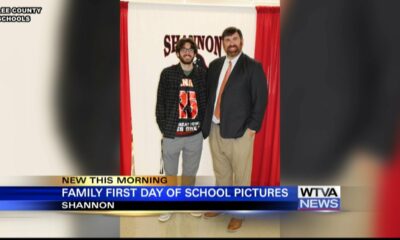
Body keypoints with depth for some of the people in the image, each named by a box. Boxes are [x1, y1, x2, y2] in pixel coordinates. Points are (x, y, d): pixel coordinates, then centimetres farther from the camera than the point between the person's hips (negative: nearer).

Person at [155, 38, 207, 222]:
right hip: (172, 134, -1)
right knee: (170, 173, 12)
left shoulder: (202, 74, 2)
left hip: (195, 134, 2)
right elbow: (160, 103, 0)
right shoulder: (168, 73, -2)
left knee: (190, 172, 16)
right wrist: (163, 128, -3)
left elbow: (207, 101, 7)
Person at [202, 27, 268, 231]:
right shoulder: (215, 65, 10)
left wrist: (252, 127, -14)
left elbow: (260, 99, -9)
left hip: (240, 130, -5)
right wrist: (206, 121, 5)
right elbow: (208, 92, 14)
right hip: (215, 128, 5)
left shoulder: (253, 67, -5)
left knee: (241, 175, 7)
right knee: (220, 172, 18)